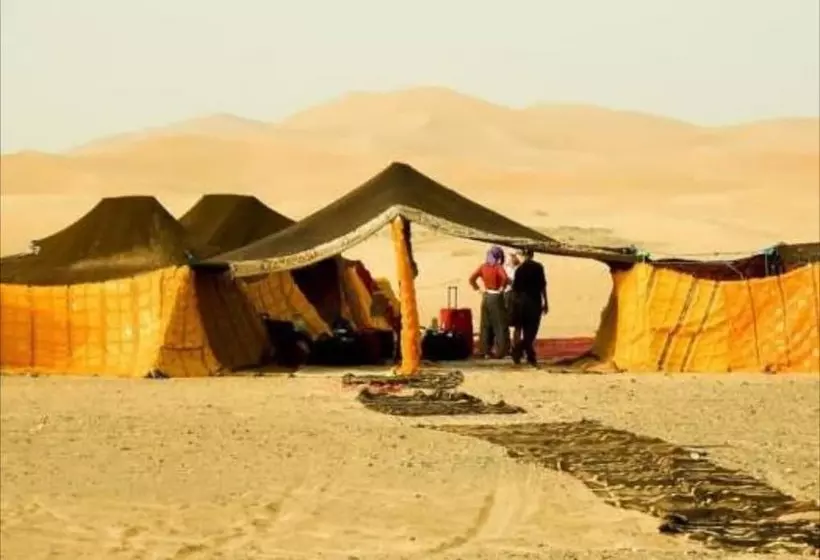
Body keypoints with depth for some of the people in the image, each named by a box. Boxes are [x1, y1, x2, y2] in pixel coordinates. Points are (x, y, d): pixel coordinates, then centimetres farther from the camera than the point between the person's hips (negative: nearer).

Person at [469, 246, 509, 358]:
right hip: (497, 297, -5)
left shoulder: (483, 267, 3)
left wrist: (478, 289, 7)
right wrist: (502, 288, -12)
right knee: (500, 325, 0)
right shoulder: (498, 267, -12)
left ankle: (486, 351, 12)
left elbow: (472, 279, 3)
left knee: (486, 325, 11)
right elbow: (505, 278, -29)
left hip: (486, 297, 5)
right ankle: (501, 351, -4)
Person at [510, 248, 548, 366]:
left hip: (521, 302, 3)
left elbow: (515, 288, 3)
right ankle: (518, 351, -18)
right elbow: (542, 286, -5)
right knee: (531, 330, -1)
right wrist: (545, 302, 1)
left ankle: (531, 357, 9)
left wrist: (517, 301, 13)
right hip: (535, 301, -3)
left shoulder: (519, 269, 2)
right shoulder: (538, 267, -5)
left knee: (527, 330, 12)